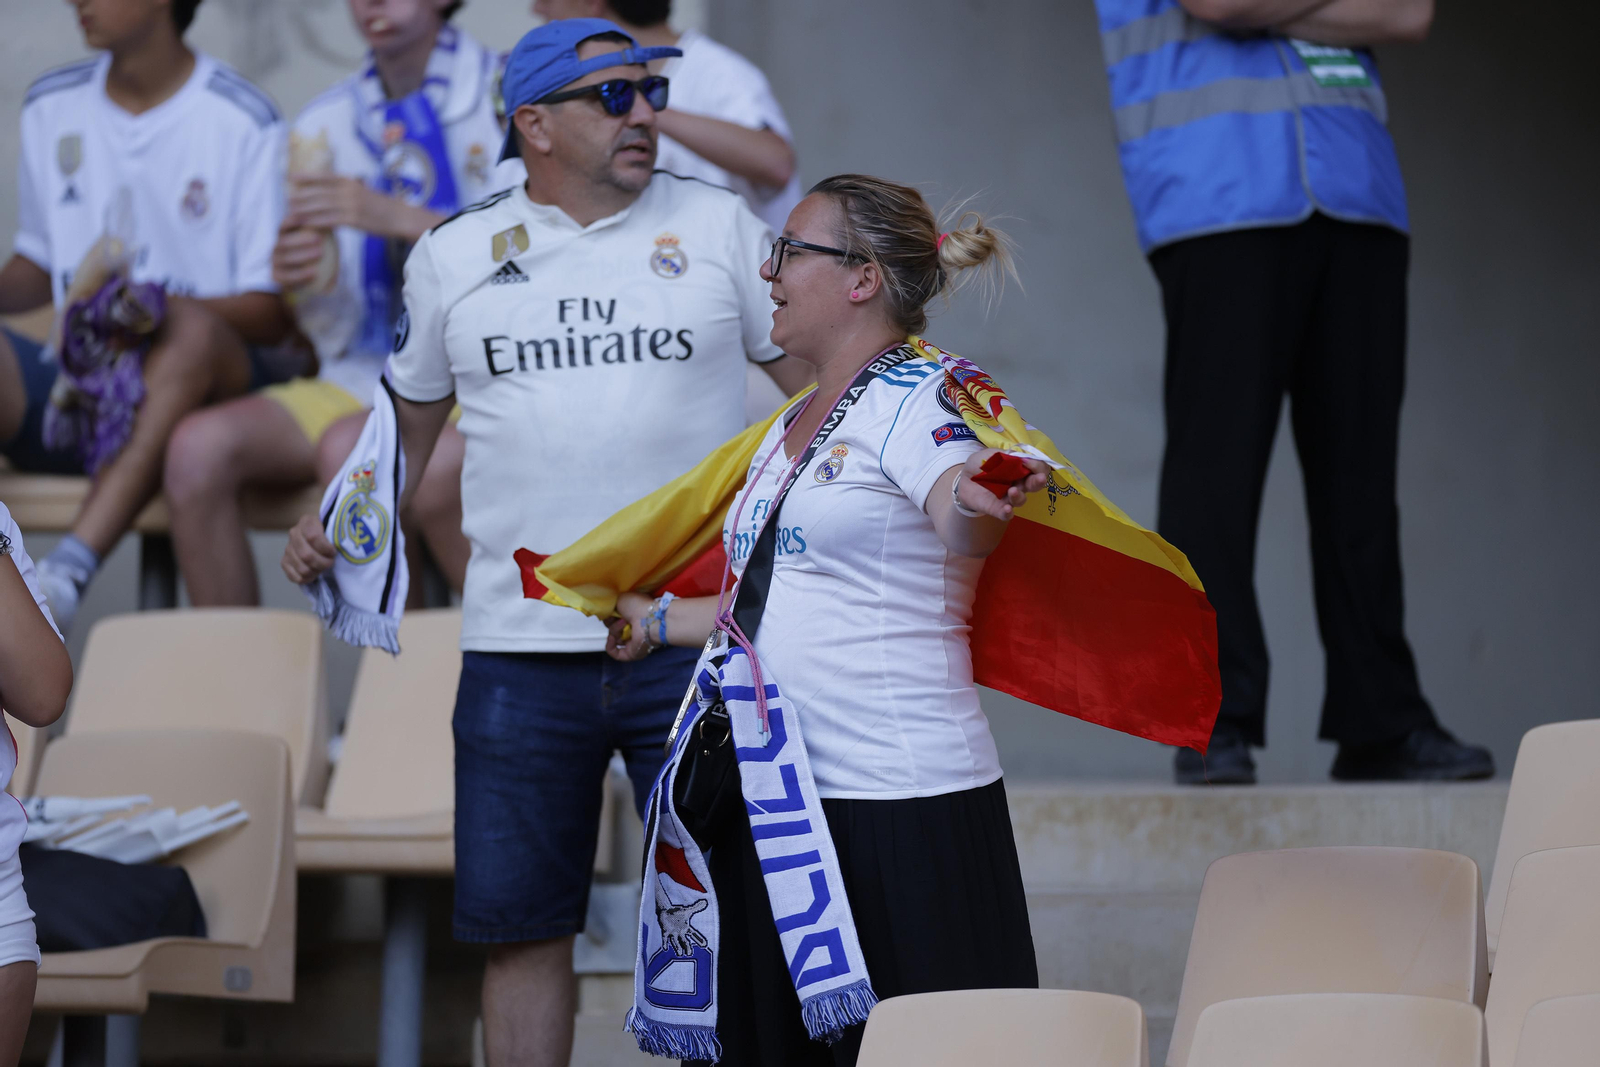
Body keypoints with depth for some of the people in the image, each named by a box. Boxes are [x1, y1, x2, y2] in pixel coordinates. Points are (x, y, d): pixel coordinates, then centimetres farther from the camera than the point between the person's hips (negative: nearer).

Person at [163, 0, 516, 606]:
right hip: (362, 375, 5)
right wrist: (302, 283, -11)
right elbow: (337, 331, 13)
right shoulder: (325, 124, 12)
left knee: (350, 446, -35)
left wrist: (400, 218, -22)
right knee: (200, 446, -20)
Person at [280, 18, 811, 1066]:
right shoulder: (454, 254, 8)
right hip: (520, 651, 1)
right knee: (519, 922, 5)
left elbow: (823, 379, 9)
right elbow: (411, 411, 19)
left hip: (697, 641, -1)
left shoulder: (718, 225, 5)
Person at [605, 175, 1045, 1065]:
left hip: (898, 801, -8)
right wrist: (658, 622, 38)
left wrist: (980, 500, -49)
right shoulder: (795, 426, 19)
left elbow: (961, 526, -28)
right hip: (778, 800, 8)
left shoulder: (919, 398, -8)